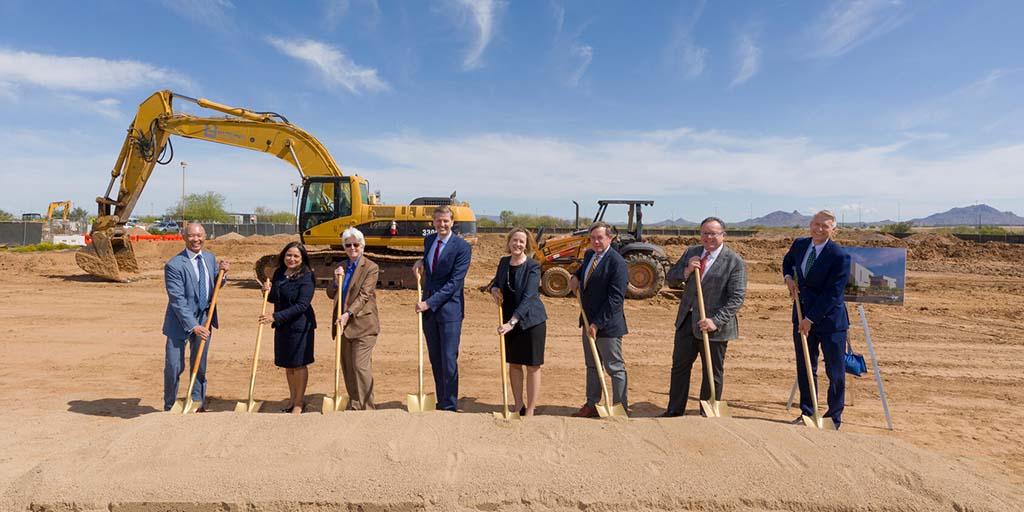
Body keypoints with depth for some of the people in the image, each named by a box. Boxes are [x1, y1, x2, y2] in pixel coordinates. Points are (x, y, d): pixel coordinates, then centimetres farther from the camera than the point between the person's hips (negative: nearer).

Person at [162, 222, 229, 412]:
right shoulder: (174, 265, -16)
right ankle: (169, 407, 23)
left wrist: (221, 272, -6)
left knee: (200, 365, 15)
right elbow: (177, 300, -19)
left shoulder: (210, 258, 3)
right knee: (174, 367, 4)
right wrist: (193, 325, -24)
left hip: (204, 319, 5)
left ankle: (198, 404, 29)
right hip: (181, 321, -5)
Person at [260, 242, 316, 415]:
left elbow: (302, 305, -21)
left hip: (299, 325, -7)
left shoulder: (306, 277, -14)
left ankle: (299, 402, 18)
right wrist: (267, 292, -4)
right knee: (287, 364, 16)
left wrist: (275, 316, -23)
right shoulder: (278, 273, 7)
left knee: (299, 364, 4)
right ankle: (292, 399, 31)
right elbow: (274, 299, 18)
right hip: (281, 325, 7)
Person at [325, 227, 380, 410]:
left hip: (363, 324, -6)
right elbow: (331, 294, 12)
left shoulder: (371, 267, -5)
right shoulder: (341, 267, 13)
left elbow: (364, 295, -14)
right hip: (344, 325, 6)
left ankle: (366, 408, 2)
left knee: (360, 366, -9)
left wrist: (348, 314, -24)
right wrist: (336, 279, -6)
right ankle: (353, 404, 23)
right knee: (347, 367, 10)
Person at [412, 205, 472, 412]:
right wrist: (422, 261, 8)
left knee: (449, 359, -3)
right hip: (428, 307, 6)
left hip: (449, 308, -6)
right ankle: (441, 402, 23)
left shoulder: (462, 247, -12)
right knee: (435, 359, 12)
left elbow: (455, 282, -17)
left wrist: (429, 302, -19)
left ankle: (450, 406, 8)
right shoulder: (428, 240, 10)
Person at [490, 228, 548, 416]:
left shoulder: (533, 267, -16)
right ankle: (518, 406, 30)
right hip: (509, 320, 6)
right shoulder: (503, 262, 2)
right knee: (514, 364, 14)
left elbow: (528, 297, -24)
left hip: (531, 321, -6)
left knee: (532, 366, 4)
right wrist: (494, 289, -6)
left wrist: (511, 322, -32)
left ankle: (530, 411, 14)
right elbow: (496, 281, 19)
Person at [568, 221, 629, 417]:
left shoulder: (616, 262, -18)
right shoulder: (589, 254, 8)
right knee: (592, 366, 17)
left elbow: (615, 298, -22)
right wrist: (576, 276, 9)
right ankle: (591, 405, 28)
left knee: (615, 368, 4)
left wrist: (597, 323, -22)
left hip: (607, 324, -8)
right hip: (589, 321, 9)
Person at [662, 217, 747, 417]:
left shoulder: (735, 262, -10)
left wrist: (716, 321, -22)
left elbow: (737, 298, -14)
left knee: (713, 373, 8)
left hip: (715, 325, -5)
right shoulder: (691, 252, 7)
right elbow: (670, 276, 11)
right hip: (687, 321, 5)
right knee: (679, 366, 13)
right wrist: (686, 271, -10)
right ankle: (674, 411, 26)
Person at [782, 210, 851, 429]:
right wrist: (788, 277, 2)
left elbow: (832, 294, -18)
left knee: (835, 371, 7)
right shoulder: (799, 244, 1)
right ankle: (807, 413, 26)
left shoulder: (840, 256, -16)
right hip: (802, 316, 5)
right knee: (804, 368, 12)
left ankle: (834, 416, 23)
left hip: (829, 319, -5)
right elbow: (787, 261, 24)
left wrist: (810, 319, -17)